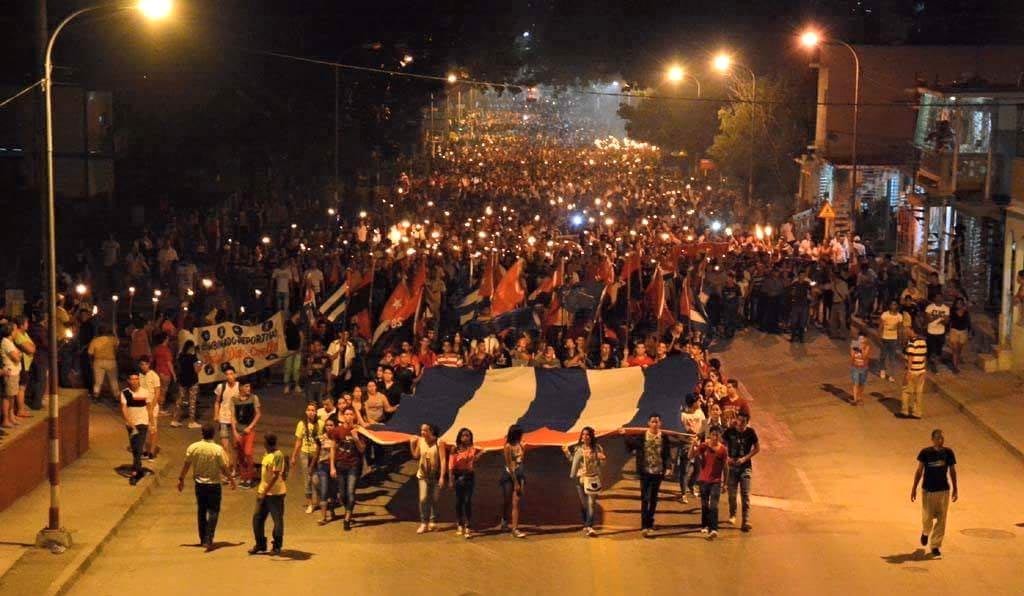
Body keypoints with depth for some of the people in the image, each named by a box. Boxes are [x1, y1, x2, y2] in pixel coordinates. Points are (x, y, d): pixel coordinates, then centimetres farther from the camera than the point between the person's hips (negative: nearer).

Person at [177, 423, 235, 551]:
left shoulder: (192, 447, -7)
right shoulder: (218, 449, -15)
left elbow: (186, 465, 1)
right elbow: (224, 468, -10)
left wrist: (181, 479, 14)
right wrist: (232, 479, 6)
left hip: (199, 484, 3)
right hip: (214, 484, -3)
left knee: (201, 511, 17)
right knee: (213, 512, 2)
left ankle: (203, 539, 25)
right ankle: (208, 539, -11)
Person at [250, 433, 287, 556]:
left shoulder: (278, 455, -17)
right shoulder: (267, 455, 11)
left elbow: (276, 476, -22)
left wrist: (265, 492, -23)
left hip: (275, 493, -9)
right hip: (264, 492, 9)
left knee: (277, 520, 2)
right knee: (257, 518, 8)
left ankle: (277, 547, 12)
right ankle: (260, 544, 20)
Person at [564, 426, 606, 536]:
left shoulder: (597, 448, 1)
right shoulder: (578, 448, 5)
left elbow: (601, 464, 4)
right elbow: (573, 461, 11)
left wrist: (602, 459, -17)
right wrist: (567, 453, 1)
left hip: (592, 478, -2)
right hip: (580, 478, 2)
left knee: (591, 503, -11)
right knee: (583, 503, 8)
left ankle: (589, 527, -17)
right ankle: (586, 525, 23)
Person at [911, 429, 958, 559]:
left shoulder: (948, 453, -3)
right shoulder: (925, 453, -8)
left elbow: (952, 471, 7)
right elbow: (919, 471, 0)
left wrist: (955, 489, 8)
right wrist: (914, 488, -1)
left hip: (943, 490, 1)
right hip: (927, 490, -1)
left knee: (941, 520, 1)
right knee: (927, 517, 0)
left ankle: (935, 546, 11)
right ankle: (925, 532, 35)